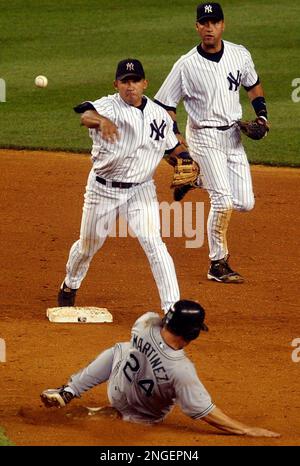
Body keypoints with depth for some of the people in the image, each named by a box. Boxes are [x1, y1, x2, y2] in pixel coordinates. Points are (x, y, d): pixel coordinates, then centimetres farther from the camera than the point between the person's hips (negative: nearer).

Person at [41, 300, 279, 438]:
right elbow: (204, 412, -35)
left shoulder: (145, 324, -32)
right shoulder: (181, 369, -42)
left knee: (119, 350, 30)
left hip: (117, 395, 2)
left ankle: (68, 392, 28)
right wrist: (247, 430, -32)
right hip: (145, 418, -2)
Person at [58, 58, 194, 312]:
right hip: (103, 188, -1)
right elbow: (87, 115, -40)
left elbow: (173, 146, 15)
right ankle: (70, 285, 46)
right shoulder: (108, 106, -16)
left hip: (141, 191, 1)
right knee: (89, 244, 15)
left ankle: (173, 308, -15)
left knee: (153, 243, -15)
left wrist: (187, 159, -7)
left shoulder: (159, 114, -1)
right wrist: (102, 121, -64)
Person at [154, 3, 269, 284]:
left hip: (233, 135, 5)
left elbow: (253, 85, 17)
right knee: (223, 202, -14)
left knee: (245, 203, 4)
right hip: (204, 137, -5)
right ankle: (218, 265, -1)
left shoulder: (240, 55, -2)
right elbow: (164, 105, -7)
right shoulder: (186, 65, -13)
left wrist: (261, 114, 1)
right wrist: (177, 142, -17)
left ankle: (199, 180, 31)